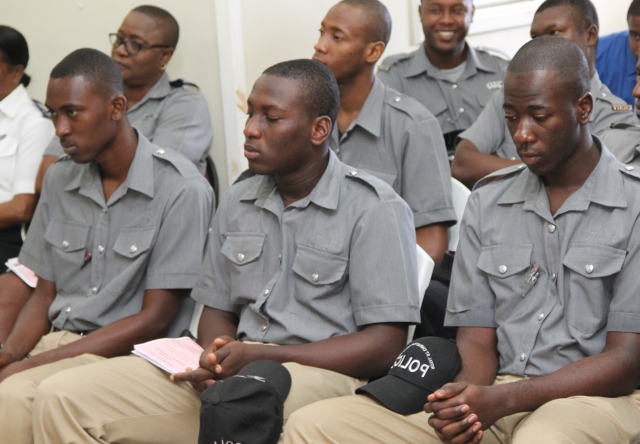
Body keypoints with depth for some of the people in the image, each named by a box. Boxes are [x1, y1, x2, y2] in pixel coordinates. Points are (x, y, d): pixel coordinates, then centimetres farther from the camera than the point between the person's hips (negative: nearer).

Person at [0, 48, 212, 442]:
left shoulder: (182, 190, -10)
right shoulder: (60, 180, 10)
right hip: (56, 338, 6)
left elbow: (154, 320, -12)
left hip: (130, 352, -6)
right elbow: (45, 293, 15)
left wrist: (36, 363, -16)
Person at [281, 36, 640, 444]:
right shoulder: (488, 202, 14)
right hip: (493, 398, 5)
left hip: (596, 396, -5)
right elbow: (476, 337, 11)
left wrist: (502, 399, -19)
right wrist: (467, 395, -14)